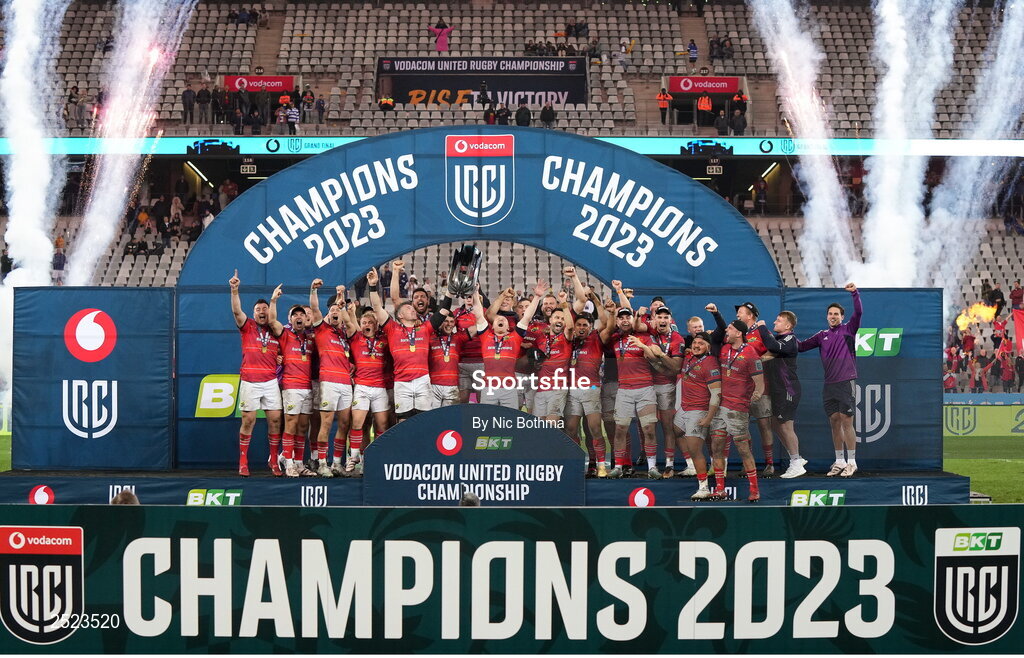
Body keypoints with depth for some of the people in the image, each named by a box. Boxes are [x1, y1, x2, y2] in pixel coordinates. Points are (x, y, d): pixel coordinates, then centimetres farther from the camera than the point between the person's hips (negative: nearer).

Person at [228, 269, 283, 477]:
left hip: (271, 381, 2)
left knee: (275, 419, -1)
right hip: (249, 380, -2)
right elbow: (237, 311, -11)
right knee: (248, 420, -2)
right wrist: (234, 290, -23)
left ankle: (273, 460, 10)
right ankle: (243, 462, 4)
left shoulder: (276, 332, 14)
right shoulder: (247, 326, 7)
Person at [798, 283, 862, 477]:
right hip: (829, 385, 5)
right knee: (834, 423, 7)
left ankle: (851, 462, 0)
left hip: (846, 382, -5)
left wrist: (854, 294, -23)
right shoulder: (822, 335, 14)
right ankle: (839, 462, 15)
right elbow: (802, 346, 17)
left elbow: (858, 312, -12)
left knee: (846, 422, -6)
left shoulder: (848, 330, 3)